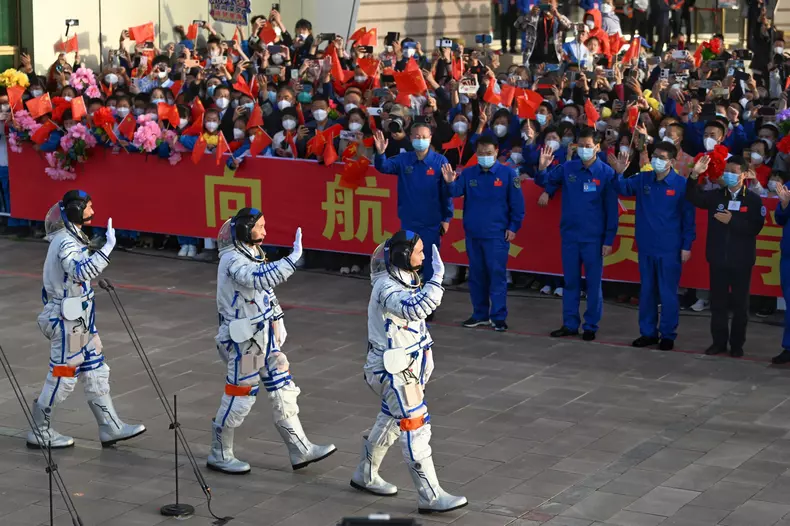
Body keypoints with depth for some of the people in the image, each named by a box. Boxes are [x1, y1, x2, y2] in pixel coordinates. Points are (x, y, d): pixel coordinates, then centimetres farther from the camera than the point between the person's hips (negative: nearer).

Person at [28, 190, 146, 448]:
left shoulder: (67, 237, 8)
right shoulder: (66, 243, -22)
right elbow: (81, 272, -41)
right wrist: (107, 247, -43)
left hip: (78, 319, 10)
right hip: (67, 320, -10)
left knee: (96, 373, 12)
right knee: (62, 378, 1)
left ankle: (110, 427, 18)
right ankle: (39, 433, 13)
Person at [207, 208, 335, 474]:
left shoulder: (253, 253, 10)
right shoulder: (232, 260, -20)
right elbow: (262, 280, -38)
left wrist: (276, 324, 21)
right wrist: (294, 258, -40)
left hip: (264, 335, 9)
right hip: (243, 340, -9)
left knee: (283, 390, 9)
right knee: (240, 397, 0)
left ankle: (300, 450, 15)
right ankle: (219, 455, 16)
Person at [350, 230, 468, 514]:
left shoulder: (407, 279, 6)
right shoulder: (386, 288, -24)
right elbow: (417, 308, -42)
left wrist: (425, 358, 21)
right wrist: (437, 276, -41)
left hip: (407, 363, 10)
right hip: (392, 369, -10)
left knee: (390, 421, 21)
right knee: (415, 426, -8)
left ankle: (365, 476, 37)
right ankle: (430, 496, -5)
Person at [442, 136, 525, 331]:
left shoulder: (508, 174, -4)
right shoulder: (468, 173, 5)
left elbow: (517, 203, -3)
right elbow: (456, 191, -6)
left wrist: (513, 227, -6)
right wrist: (450, 182, -27)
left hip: (496, 234, -4)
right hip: (472, 233, 4)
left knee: (497, 274, -3)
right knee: (476, 274, 11)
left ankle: (499, 316, 2)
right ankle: (480, 314, 21)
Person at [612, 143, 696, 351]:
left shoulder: (681, 184, -8)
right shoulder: (643, 179, 2)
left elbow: (688, 217, -5)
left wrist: (687, 246, -7)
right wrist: (619, 173, -26)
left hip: (669, 249, -4)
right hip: (646, 247, 4)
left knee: (668, 293, 3)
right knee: (646, 291, 11)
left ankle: (668, 335, 12)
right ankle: (648, 332, 21)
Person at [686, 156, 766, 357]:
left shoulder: (753, 200, -3)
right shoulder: (716, 196, 4)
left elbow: (755, 228, -12)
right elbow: (693, 198, -9)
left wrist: (732, 221, -19)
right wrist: (695, 175, -23)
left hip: (741, 260, -2)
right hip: (718, 258, 2)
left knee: (740, 303, 6)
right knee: (718, 301, 8)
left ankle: (737, 344, 15)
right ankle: (719, 341, 17)